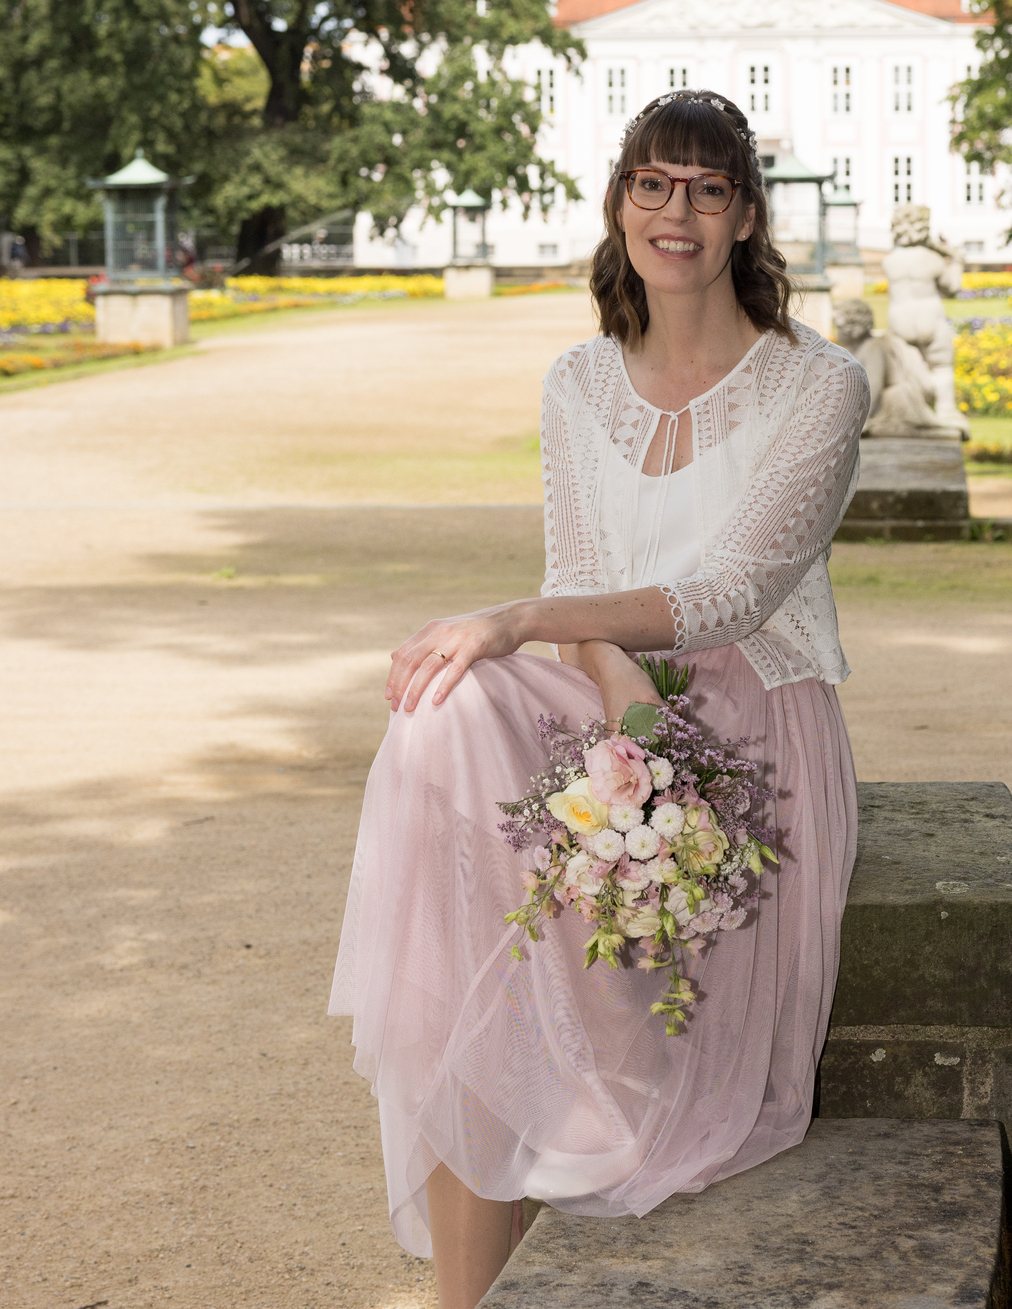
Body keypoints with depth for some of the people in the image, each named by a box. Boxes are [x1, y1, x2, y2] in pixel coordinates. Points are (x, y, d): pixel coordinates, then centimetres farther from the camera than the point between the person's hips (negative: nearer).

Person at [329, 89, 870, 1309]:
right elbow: (578, 584, 4)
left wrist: (519, 621, -27)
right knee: (448, 726, -30)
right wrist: (618, 679, -21)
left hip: (756, 719, -3)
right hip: (608, 701, 4)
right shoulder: (579, 386, 12)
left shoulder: (818, 387, -3)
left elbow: (735, 591, -15)